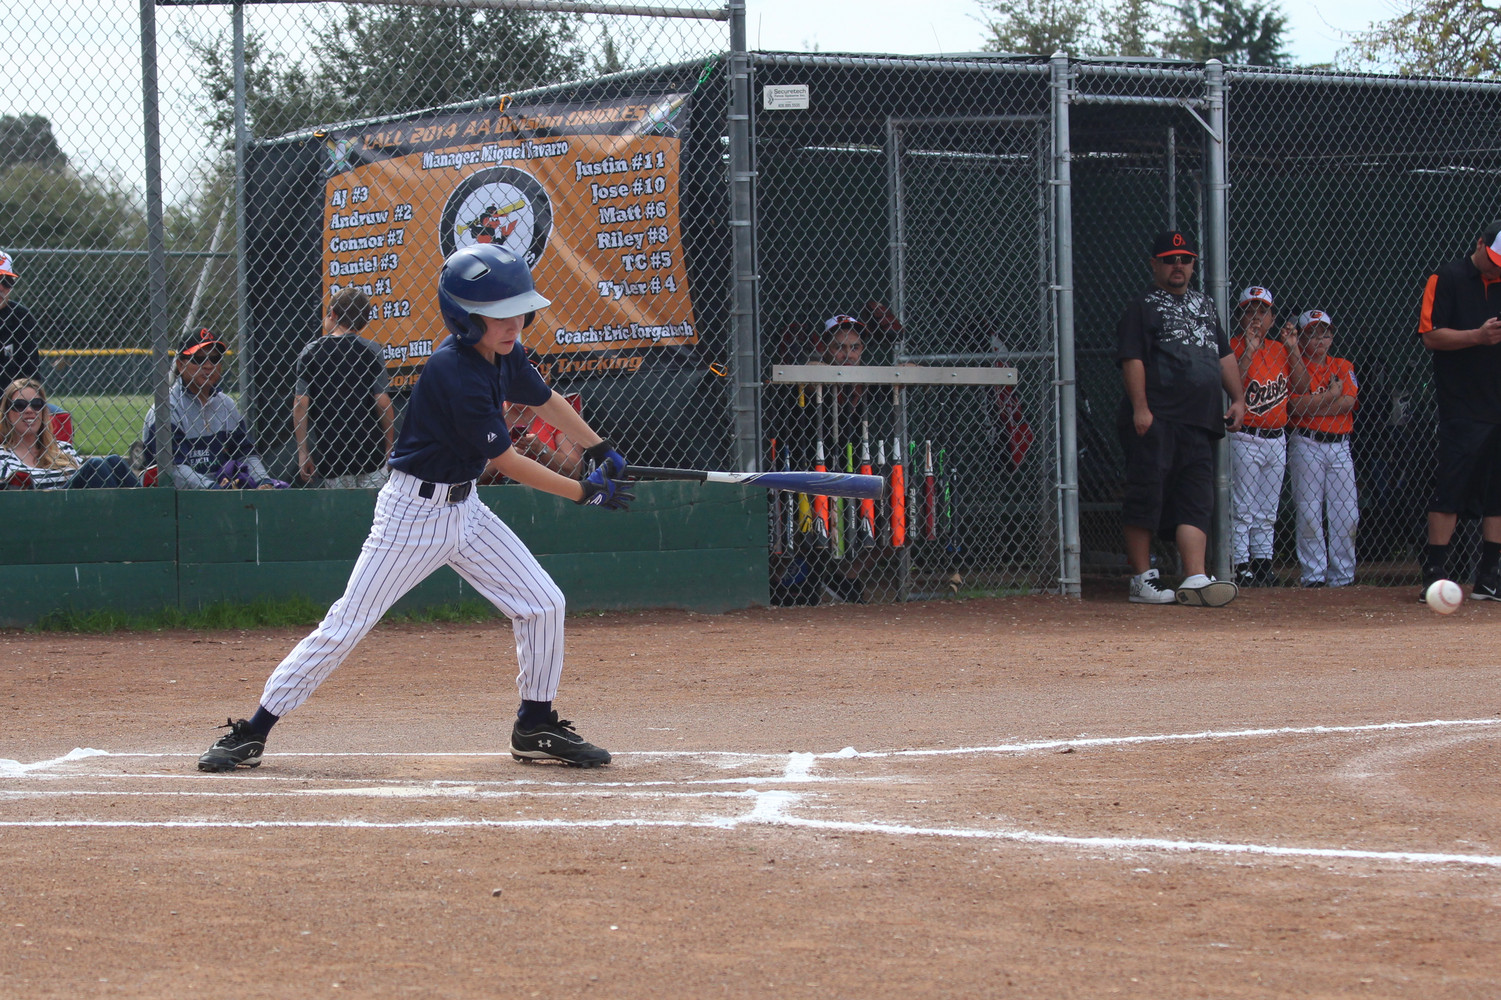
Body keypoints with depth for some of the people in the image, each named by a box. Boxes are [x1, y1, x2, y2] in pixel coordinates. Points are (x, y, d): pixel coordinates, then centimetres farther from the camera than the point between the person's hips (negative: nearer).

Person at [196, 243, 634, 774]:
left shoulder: (505, 355, -1)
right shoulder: (455, 373, -26)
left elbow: (546, 401, 22)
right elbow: (508, 462, -21)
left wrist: (601, 448, 21)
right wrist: (585, 491, -14)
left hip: (465, 509, 8)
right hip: (413, 509, -8)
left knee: (543, 604, 2)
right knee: (346, 625, -7)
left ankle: (536, 728, 19)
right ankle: (252, 732, 0)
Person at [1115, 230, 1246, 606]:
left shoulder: (1205, 306, 23)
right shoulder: (1142, 307, 1)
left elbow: (1224, 355, 25)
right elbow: (1132, 359, -9)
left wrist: (1238, 398, 12)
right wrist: (1140, 408, -19)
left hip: (1199, 421, 7)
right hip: (1155, 420, -7)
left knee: (1197, 502, -1)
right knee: (1146, 496, -7)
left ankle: (1194, 579, -6)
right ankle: (1142, 579, -2)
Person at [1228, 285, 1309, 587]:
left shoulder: (1280, 350, 12)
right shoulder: (1233, 348, -5)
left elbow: (1301, 387, 7)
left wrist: (1293, 349, 1)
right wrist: (1248, 352, -23)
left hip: (1276, 440, 6)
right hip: (1244, 439, -6)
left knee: (1267, 510, 10)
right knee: (1242, 508, -7)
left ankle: (1262, 560, 16)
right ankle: (1241, 564, -4)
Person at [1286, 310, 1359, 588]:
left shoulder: (1343, 367, 15)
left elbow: (1348, 401, -2)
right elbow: (1298, 405, -12)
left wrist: (1313, 404, -7)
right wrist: (1332, 394, -5)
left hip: (1340, 447, 3)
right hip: (1307, 445, -3)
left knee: (1347, 514, -2)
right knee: (1309, 513, -6)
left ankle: (1342, 575, 2)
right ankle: (1313, 574, -4)